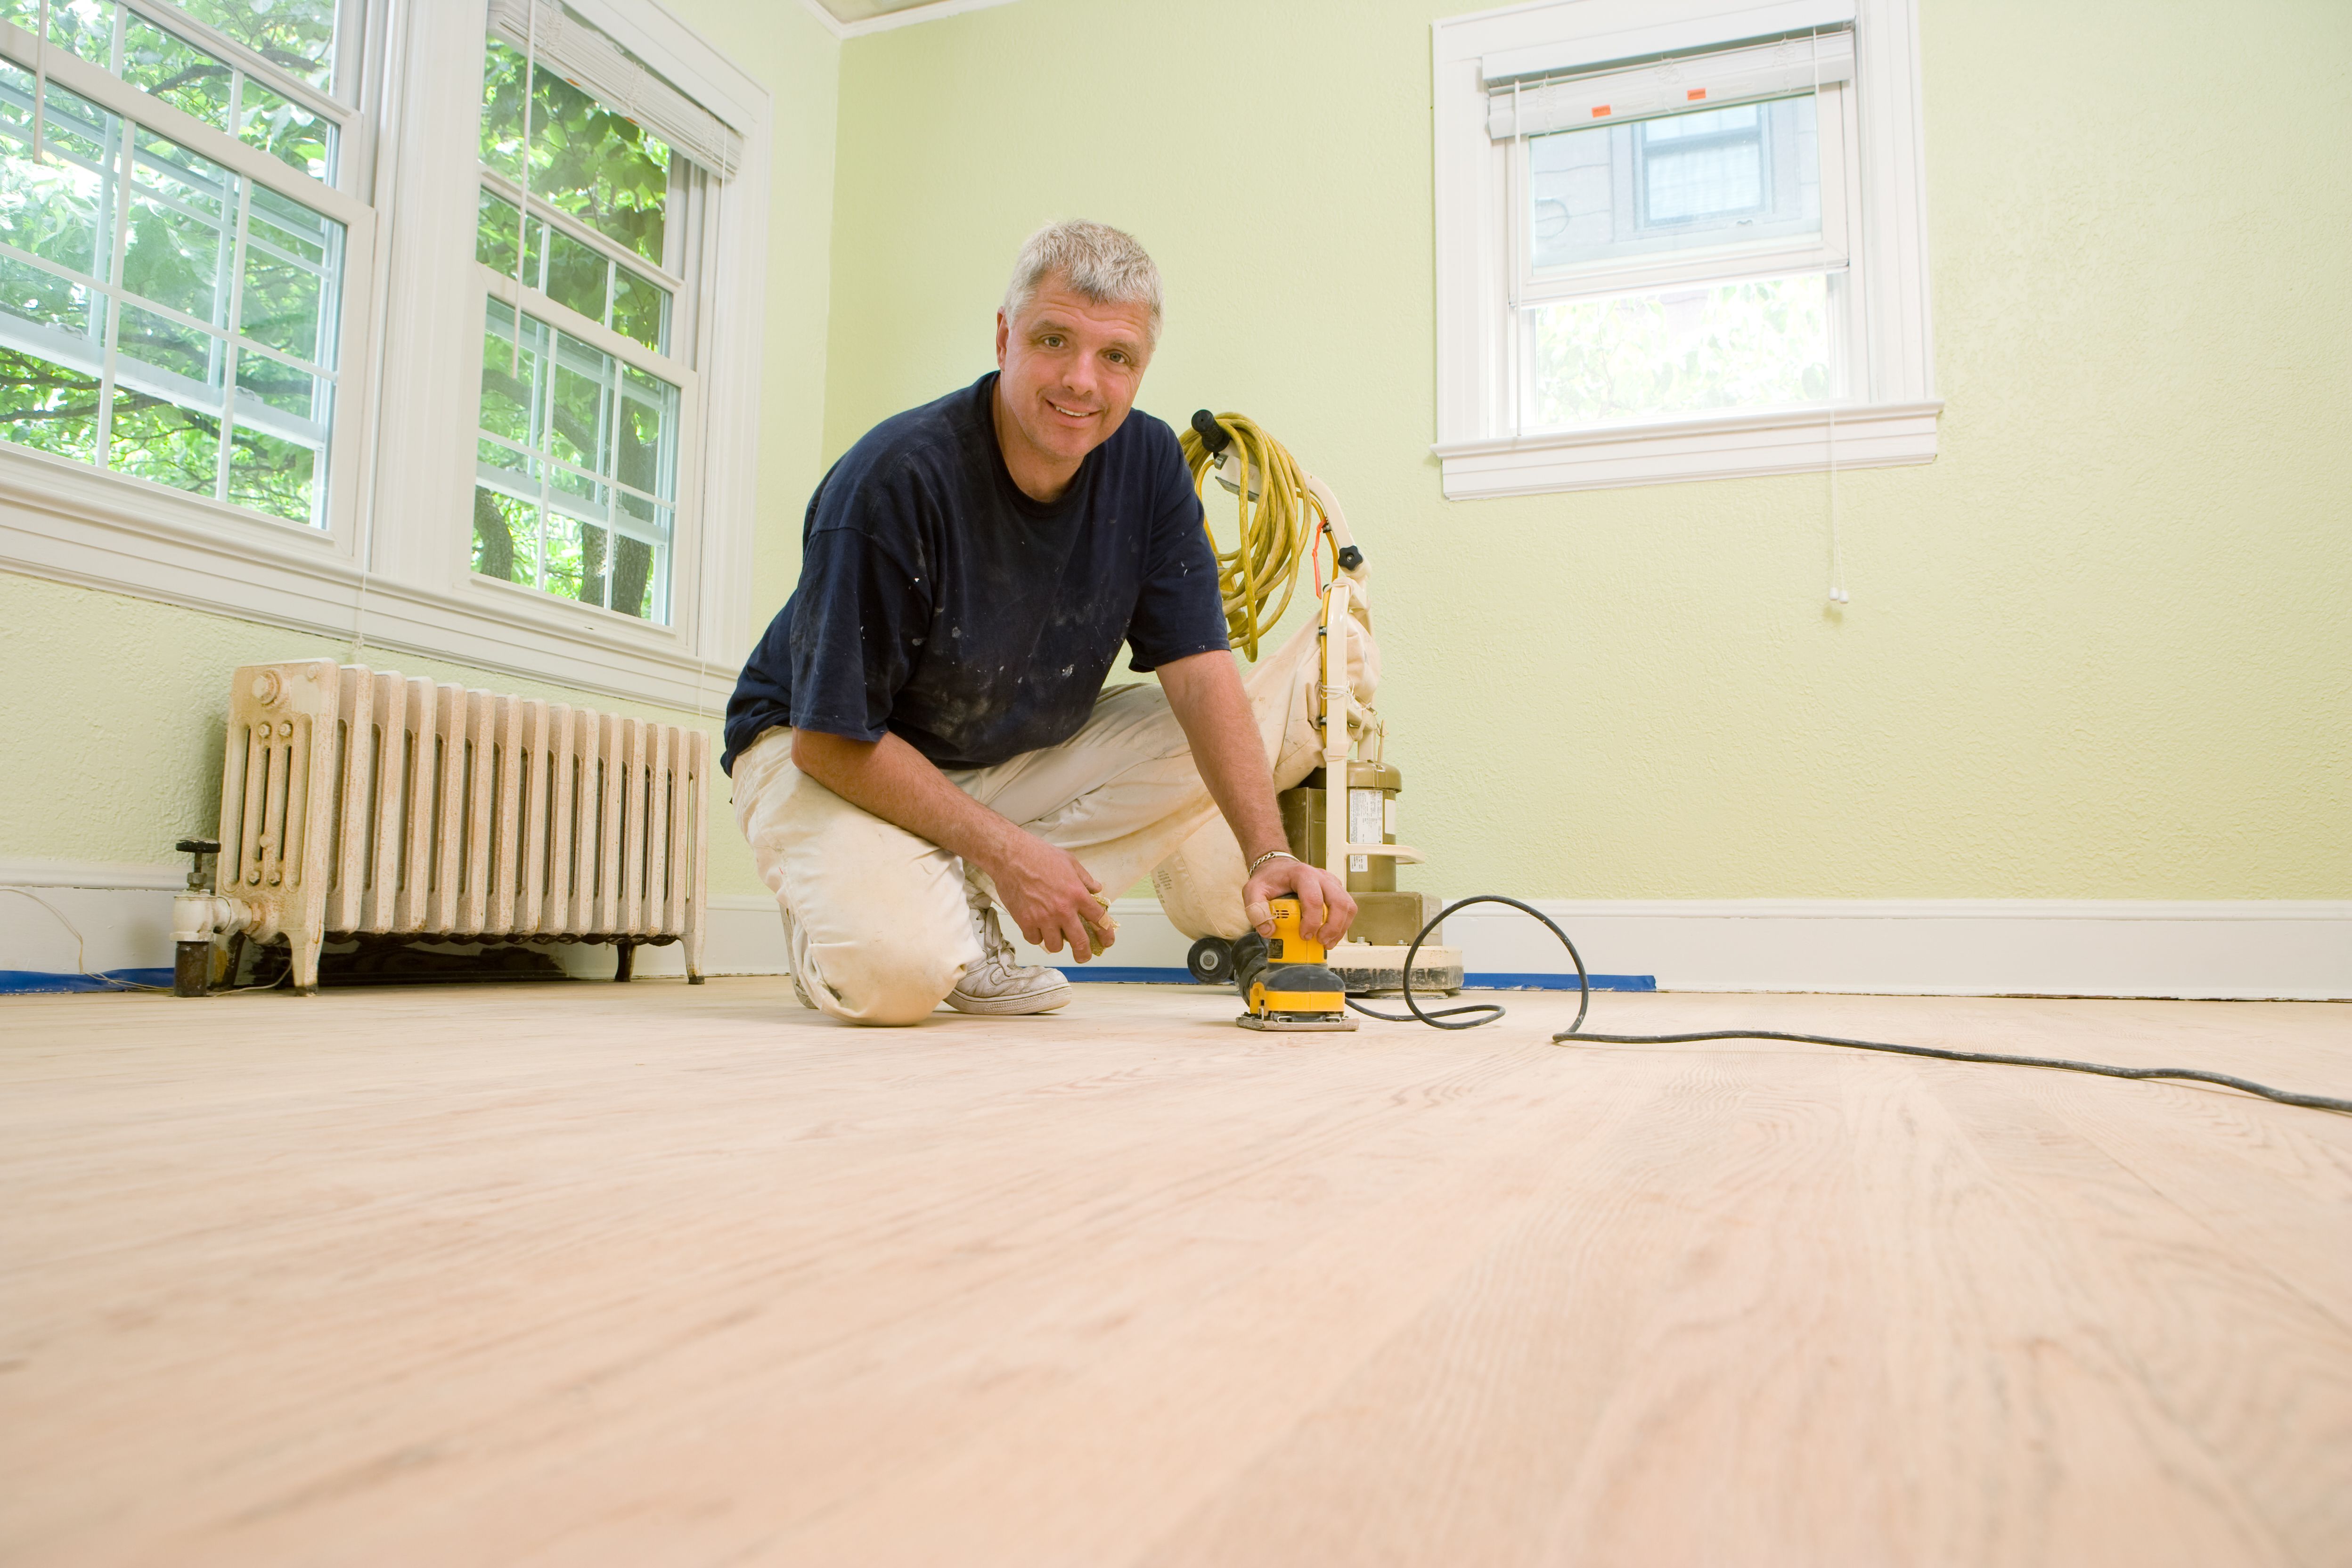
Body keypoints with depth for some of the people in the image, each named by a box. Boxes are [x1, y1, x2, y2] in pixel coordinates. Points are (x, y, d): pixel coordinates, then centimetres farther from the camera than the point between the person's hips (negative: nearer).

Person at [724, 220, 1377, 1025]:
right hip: (836, 757, -6)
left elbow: (1202, 675, -15)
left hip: (1031, 751, 7)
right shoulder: (893, 481, -27)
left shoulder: (1147, 461, -10)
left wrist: (1267, 854, -28)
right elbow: (831, 740, -23)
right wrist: (1006, 850, -25)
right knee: (895, 972, -38)